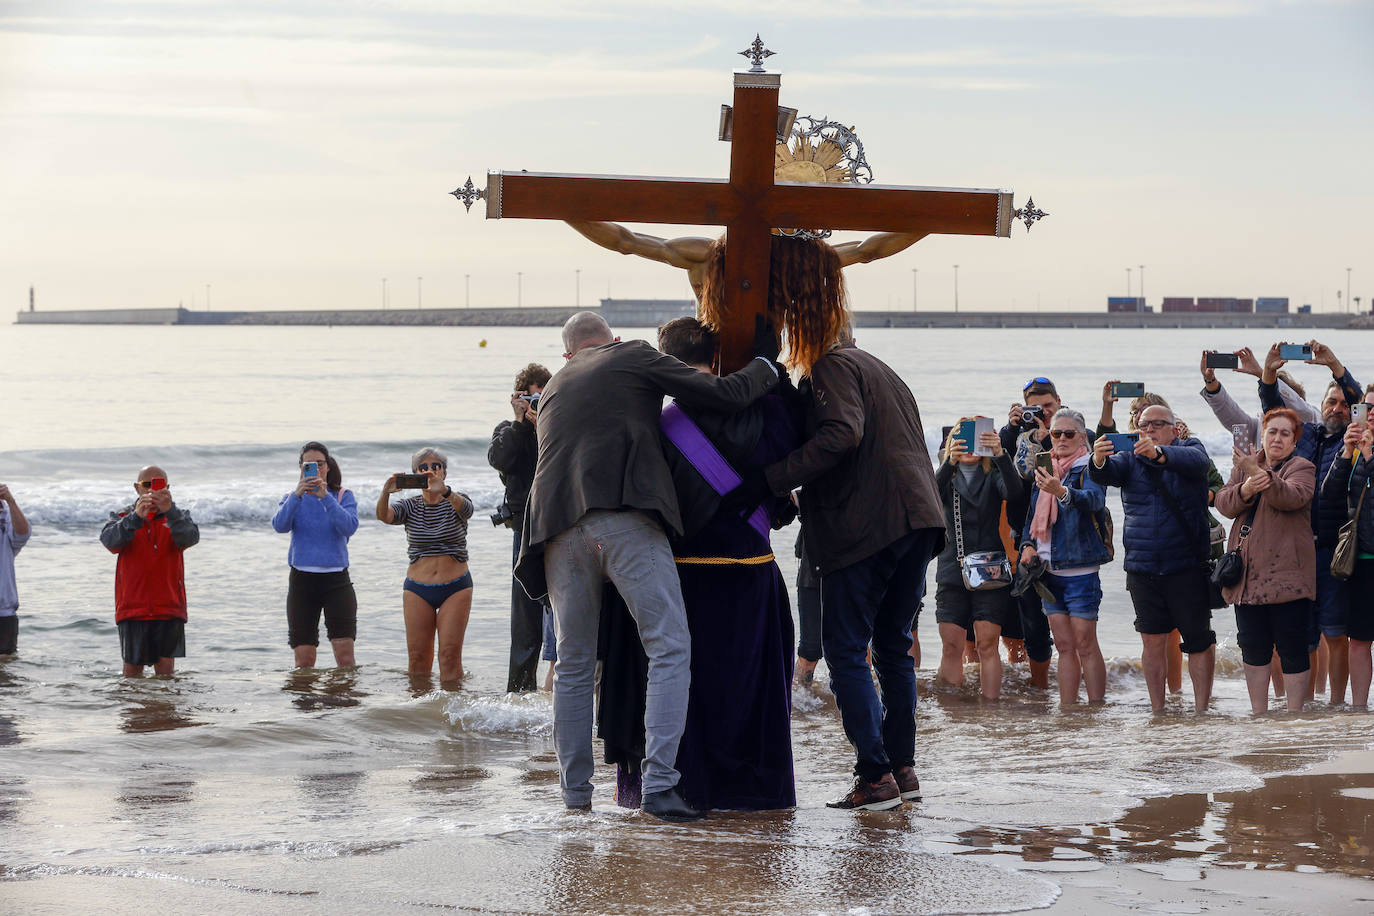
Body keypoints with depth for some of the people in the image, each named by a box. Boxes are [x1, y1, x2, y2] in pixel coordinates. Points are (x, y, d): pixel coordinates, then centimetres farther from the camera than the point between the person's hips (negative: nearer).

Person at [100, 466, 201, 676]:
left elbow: (190, 538, -16)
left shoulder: (177, 517, 7)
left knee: (165, 665, -5)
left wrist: (170, 510, -33)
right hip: (132, 607, 0)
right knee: (133, 667, 3)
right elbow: (110, 540, -16)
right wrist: (136, 516, -32)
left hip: (169, 607, 0)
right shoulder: (123, 517, 7)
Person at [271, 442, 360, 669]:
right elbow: (280, 525, -10)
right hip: (302, 580, 1)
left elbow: (349, 527, -13)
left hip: (336, 581, -1)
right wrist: (297, 495, -23)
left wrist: (325, 497, -23)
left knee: (345, 656, -12)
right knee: (304, 661, 0)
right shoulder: (292, 499, 10)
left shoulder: (343, 496, 6)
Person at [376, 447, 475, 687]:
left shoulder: (456, 502, 0)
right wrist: (385, 493, -39)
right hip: (417, 589, 2)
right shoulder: (410, 506, 5)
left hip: (456, 587, -2)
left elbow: (465, 509, -25)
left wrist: (443, 491, -47)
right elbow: (384, 515, -16)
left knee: (450, 654, -10)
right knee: (418, 656, -1)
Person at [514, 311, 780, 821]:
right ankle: (659, 783, -16)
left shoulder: (554, 388, 29)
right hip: (625, 519, -5)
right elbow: (722, 395, 9)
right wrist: (766, 365, 27)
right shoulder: (635, 358, 13)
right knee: (669, 649, -5)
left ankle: (575, 793, 14)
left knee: (574, 665, 12)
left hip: (559, 528, 5)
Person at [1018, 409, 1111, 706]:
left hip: (1080, 570, -6)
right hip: (1048, 570, 6)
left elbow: (1094, 499, -29)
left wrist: (1061, 492, -48)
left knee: (1085, 644, -7)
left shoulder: (1088, 468, -8)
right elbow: (1032, 514, 21)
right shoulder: (1043, 470, 13)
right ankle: (1066, 710, 12)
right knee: (1064, 645, 9)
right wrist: (1027, 544, 3)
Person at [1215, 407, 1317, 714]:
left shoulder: (1301, 467, 0)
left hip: (1285, 572, -5)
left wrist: (1261, 475, -36)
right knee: (1253, 646, 9)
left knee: (1292, 648, -5)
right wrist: (1244, 490, -18)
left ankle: (1294, 714, 1)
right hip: (1247, 572, 5)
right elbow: (1223, 503, 4)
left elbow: (1293, 496, -21)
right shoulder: (1245, 465, 15)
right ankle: (1258, 712, 18)